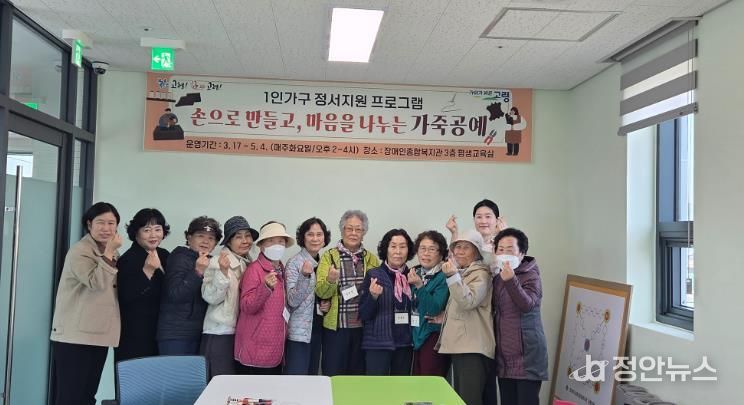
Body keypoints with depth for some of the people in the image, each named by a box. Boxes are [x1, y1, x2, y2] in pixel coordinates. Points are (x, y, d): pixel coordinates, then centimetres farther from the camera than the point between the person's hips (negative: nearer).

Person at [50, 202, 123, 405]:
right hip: (75, 335, -8)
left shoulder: (112, 253, 13)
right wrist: (109, 252, -22)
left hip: (99, 334, 8)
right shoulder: (79, 251, -11)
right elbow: (96, 282, -25)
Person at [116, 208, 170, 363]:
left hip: (158, 331, 6)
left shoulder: (164, 255, 10)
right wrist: (147, 270, -24)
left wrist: (160, 268, -4)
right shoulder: (127, 260, -9)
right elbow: (126, 296, -19)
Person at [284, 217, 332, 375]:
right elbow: (292, 301, -16)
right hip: (299, 331, -7)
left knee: (313, 374, 13)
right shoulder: (294, 263, -10)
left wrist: (328, 303, 0)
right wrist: (304, 276, -29)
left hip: (318, 327, 7)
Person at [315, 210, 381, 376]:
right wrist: (330, 280, -29)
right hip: (336, 326, -3)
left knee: (358, 374, 12)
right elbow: (321, 292, -9)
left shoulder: (371, 258, 8)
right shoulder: (329, 256, 0)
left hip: (364, 326, 3)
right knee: (334, 375, 2)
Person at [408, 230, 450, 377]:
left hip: (433, 336, -6)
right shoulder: (415, 273, 9)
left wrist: (419, 286, -27)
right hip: (416, 335, 6)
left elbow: (435, 309, -21)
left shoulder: (443, 277, -10)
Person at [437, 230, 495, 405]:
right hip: (458, 345, 9)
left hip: (473, 348, -9)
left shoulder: (481, 274, -7)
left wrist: (453, 276, -27)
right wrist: (443, 317, 19)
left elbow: (468, 301, -21)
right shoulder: (461, 272, 20)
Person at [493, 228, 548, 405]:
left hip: (526, 357, -6)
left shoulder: (531, 276, -7)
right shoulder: (497, 278, 12)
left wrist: (511, 280, -39)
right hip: (504, 357, 7)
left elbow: (527, 305, -28)